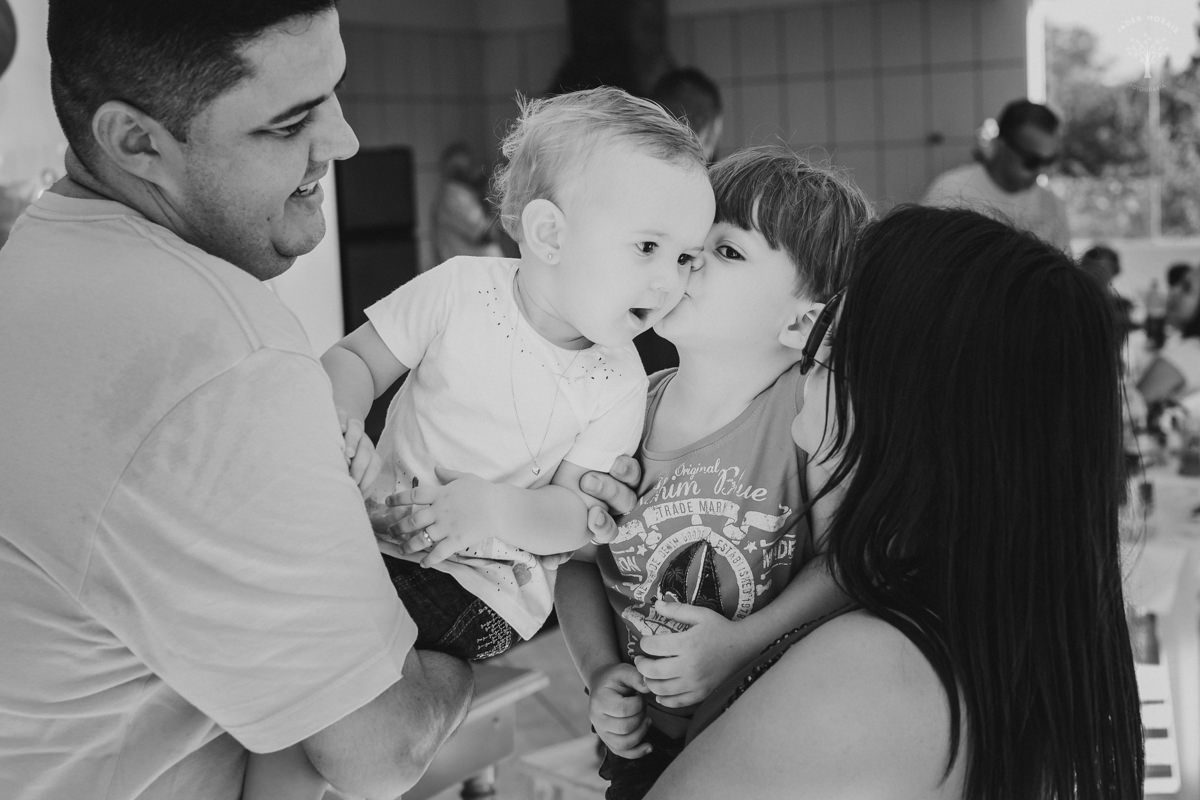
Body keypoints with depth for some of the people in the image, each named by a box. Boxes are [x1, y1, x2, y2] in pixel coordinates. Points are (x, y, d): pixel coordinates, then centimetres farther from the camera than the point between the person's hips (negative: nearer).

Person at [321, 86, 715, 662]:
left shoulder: (618, 385, -7)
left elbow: (575, 514, -9)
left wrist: (495, 510, -31)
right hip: (381, 526, 3)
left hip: (482, 588, -3)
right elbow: (355, 361, 0)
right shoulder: (461, 290, -8)